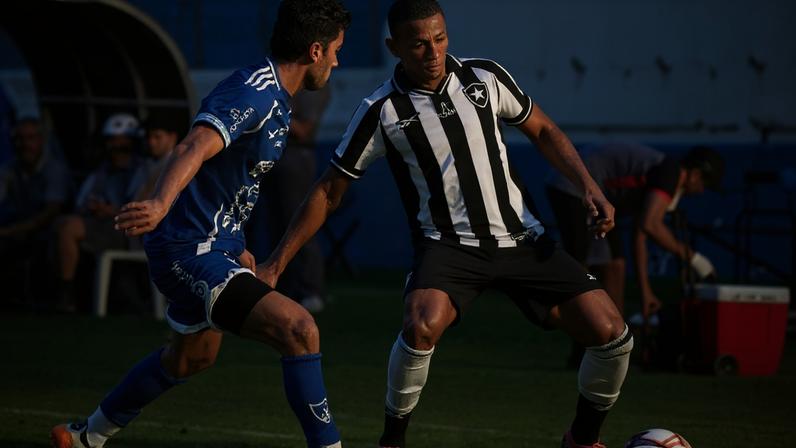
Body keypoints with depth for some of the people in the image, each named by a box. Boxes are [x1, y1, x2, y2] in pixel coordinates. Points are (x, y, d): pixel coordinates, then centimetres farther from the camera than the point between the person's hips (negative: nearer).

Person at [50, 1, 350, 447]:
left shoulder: (273, 97, 11)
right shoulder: (253, 92, -21)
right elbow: (196, 148, -38)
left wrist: (235, 246, 29)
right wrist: (161, 204, -54)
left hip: (213, 245, 11)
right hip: (189, 251, -11)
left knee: (193, 355, 30)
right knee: (298, 329, -24)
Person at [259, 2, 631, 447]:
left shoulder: (486, 78, -1)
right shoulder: (383, 111, -7)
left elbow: (543, 130, 14)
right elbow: (329, 192, 1)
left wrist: (589, 187, -1)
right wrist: (275, 264, -1)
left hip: (522, 238, 3)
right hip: (449, 244, -3)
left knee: (611, 333, -10)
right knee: (423, 325, -35)